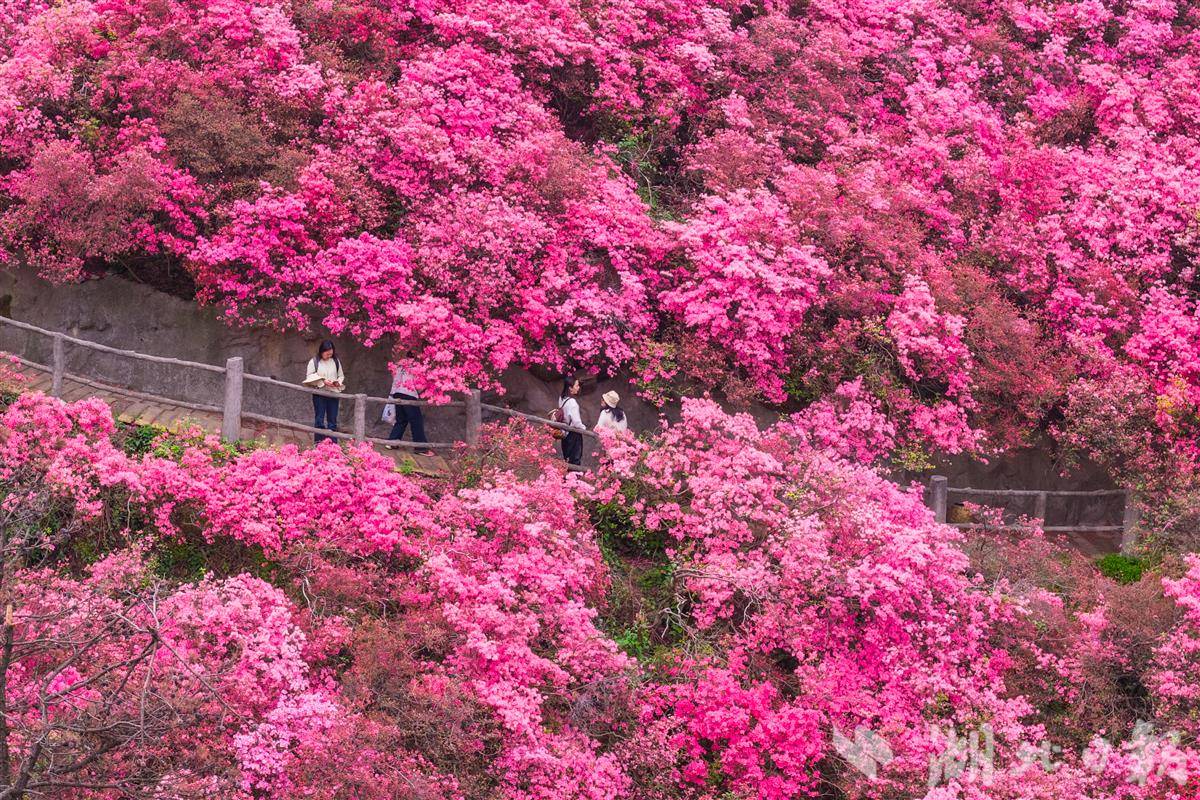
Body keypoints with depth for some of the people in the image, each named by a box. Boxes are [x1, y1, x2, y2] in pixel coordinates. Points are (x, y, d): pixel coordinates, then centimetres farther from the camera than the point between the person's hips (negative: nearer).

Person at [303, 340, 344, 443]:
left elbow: (341, 376, 14)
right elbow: (310, 378, -6)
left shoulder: (336, 361, 7)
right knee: (319, 420, 1)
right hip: (319, 394, -3)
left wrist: (338, 382, -8)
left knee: (332, 420, 5)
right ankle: (319, 444, 7)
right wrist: (323, 382, -18)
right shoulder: (314, 362, -3)